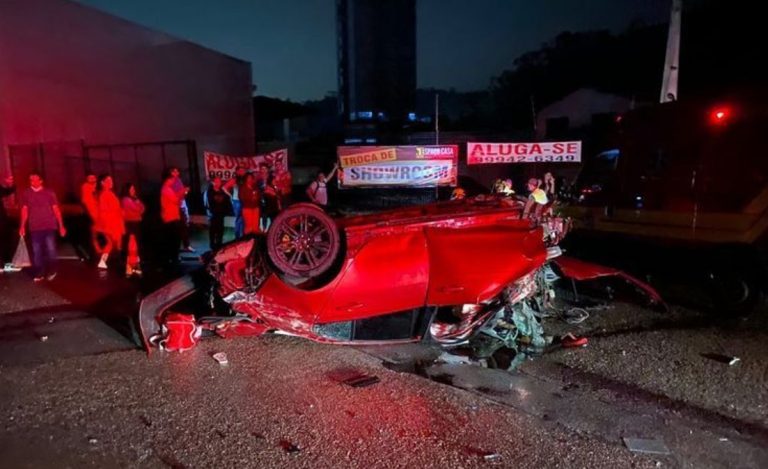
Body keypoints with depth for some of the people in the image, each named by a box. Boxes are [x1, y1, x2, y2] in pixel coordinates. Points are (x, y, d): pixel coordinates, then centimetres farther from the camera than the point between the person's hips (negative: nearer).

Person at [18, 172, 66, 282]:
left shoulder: (49, 193, 1)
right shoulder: (26, 194, 5)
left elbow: (56, 209, 1)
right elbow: (25, 210, 7)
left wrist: (61, 225, -2)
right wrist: (22, 226, 1)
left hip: (49, 226, -2)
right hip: (34, 227, 2)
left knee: (50, 249, -6)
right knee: (36, 251, 5)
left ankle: (51, 271, 13)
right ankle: (39, 274, 15)